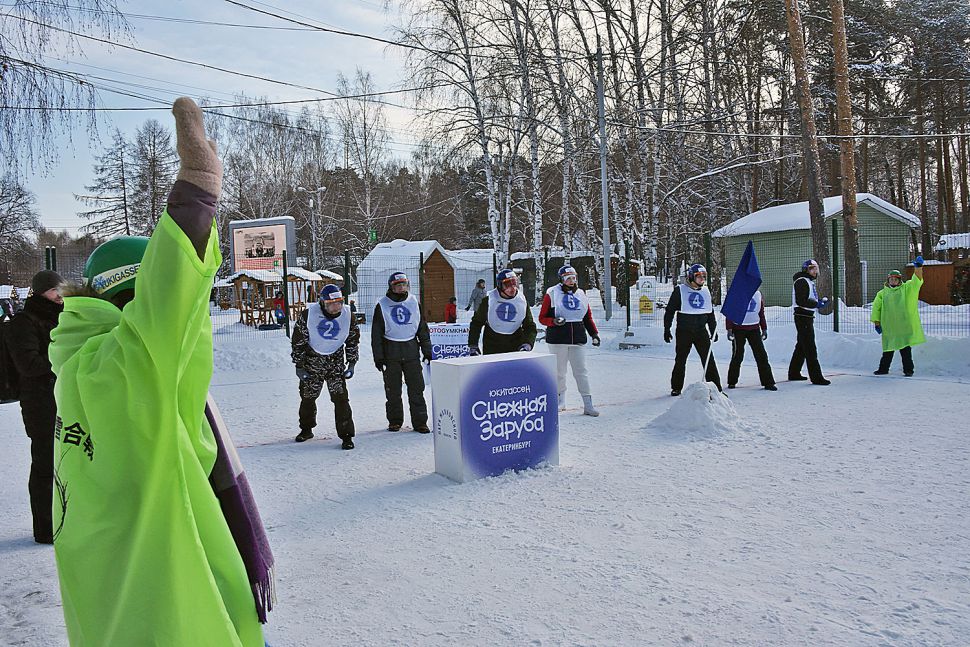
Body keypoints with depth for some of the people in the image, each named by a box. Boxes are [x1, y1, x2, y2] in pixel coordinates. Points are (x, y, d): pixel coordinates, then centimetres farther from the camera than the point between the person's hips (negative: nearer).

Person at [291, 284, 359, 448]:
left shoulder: (347, 315, -10)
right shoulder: (309, 314, -16)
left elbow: (353, 339, 4)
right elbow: (298, 340, -7)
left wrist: (352, 363, 1)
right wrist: (299, 365, -6)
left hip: (335, 361, 0)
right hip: (312, 360, 0)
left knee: (340, 398, -10)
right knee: (307, 396, 12)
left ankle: (346, 435, -2)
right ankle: (306, 429, 35)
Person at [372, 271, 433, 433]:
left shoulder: (413, 302, 8)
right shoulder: (382, 305, -1)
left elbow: (422, 328, 13)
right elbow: (376, 333, -1)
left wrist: (427, 350, 9)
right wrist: (378, 357, -6)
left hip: (411, 350, 2)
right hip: (391, 351, -2)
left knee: (416, 388, -1)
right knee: (393, 390, 5)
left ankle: (420, 421, 5)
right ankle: (395, 421, 18)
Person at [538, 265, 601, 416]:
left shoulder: (581, 295, 12)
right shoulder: (552, 294, -1)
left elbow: (588, 318, 18)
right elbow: (542, 318, -1)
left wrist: (594, 333, 8)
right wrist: (554, 321, -19)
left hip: (578, 338, 3)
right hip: (558, 338, -3)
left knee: (581, 371, -2)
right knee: (559, 371, 6)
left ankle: (588, 404, -2)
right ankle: (560, 400, 24)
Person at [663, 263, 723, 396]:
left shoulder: (706, 292, 12)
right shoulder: (680, 291, -3)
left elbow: (711, 313, 20)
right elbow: (669, 311, -2)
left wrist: (713, 330, 16)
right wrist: (667, 329, -6)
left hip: (701, 331, 3)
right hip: (684, 331, -3)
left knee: (709, 359, -2)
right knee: (680, 360, 5)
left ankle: (716, 387, 3)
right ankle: (676, 387, 17)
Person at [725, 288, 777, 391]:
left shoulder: (758, 293, 9)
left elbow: (761, 312, 15)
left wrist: (764, 329, 13)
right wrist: (729, 329, -12)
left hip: (754, 329, 4)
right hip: (738, 329, -4)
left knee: (761, 355, -1)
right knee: (737, 356, 3)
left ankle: (768, 382, 5)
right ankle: (732, 382, 19)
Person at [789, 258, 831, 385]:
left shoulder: (809, 281, 20)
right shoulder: (801, 281, -13)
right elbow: (800, 300, -24)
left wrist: (820, 301, 8)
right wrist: (817, 304, -24)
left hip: (808, 317, 11)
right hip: (803, 317, -11)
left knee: (801, 346, 16)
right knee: (810, 349, -10)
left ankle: (794, 373, 25)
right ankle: (816, 377, -10)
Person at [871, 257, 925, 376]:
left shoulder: (907, 288, 6)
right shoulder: (882, 293, 10)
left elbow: (917, 280, -9)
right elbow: (876, 308, 10)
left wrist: (918, 267, -25)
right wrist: (877, 322, 3)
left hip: (904, 327, -2)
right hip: (888, 328, 2)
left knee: (906, 349, 1)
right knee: (888, 350, 9)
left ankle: (908, 370, 10)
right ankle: (883, 368, 19)